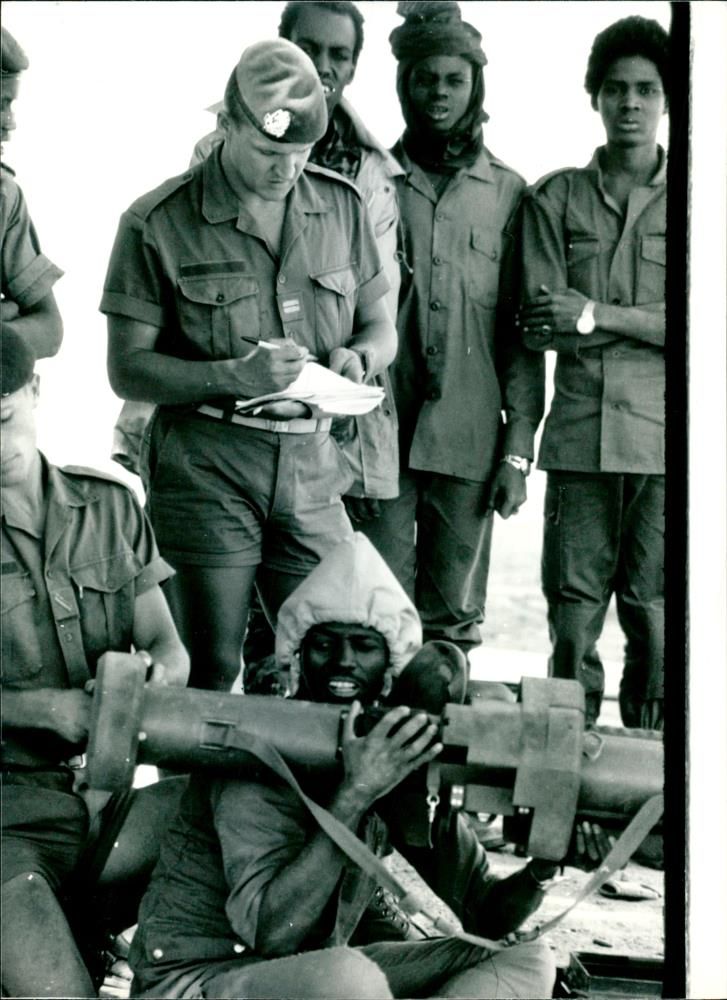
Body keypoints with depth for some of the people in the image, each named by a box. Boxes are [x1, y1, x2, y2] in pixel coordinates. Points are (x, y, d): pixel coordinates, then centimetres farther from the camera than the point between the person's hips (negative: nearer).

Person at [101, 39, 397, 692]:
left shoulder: (342, 205, 9)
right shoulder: (159, 223, -4)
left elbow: (380, 328, 17)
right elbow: (128, 370, -5)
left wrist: (356, 359, -7)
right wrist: (235, 377, -20)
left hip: (312, 471, 3)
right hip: (205, 473, -3)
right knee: (214, 673, -2)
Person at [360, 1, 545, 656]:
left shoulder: (509, 193, 8)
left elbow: (522, 332, 6)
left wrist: (519, 449, 0)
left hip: (469, 443, 1)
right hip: (378, 434, 0)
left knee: (454, 619, 7)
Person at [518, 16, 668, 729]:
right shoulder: (555, 199, 10)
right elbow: (537, 328, 0)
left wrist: (596, 313, -9)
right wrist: (646, 320, -7)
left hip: (665, 436, 0)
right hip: (581, 435, 1)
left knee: (652, 616, 1)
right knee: (572, 612, 2)